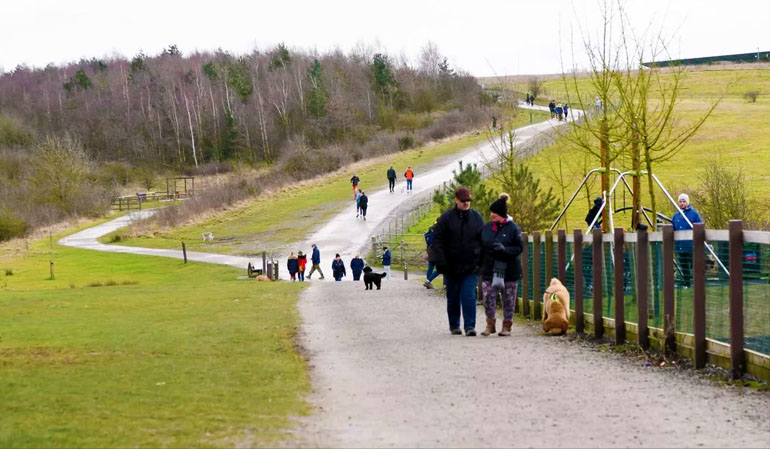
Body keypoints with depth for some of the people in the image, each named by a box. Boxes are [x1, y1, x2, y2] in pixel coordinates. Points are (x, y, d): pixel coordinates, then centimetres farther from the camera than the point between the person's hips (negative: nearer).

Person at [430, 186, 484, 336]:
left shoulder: (477, 218, 6)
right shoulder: (446, 218, -1)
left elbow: (483, 241, 9)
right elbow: (437, 241, -3)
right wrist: (440, 262, -10)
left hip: (471, 267, 0)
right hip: (452, 266, 0)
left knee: (469, 296, -10)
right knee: (453, 298, 10)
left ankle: (470, 326, -8)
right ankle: (454, 325, 23)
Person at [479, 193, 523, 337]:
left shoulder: (513, 228, -7)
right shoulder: (487, 227, 6)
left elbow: (519, 248, -7)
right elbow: (481, 247, 13)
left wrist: (505, 249, -23)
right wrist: (480, 264, 7)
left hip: (508, 271, -3)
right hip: (489, 270, 3)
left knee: (508, 300, 4)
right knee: (488, 298, -1)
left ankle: (507, 326, 16)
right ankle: (490, 325, 13)